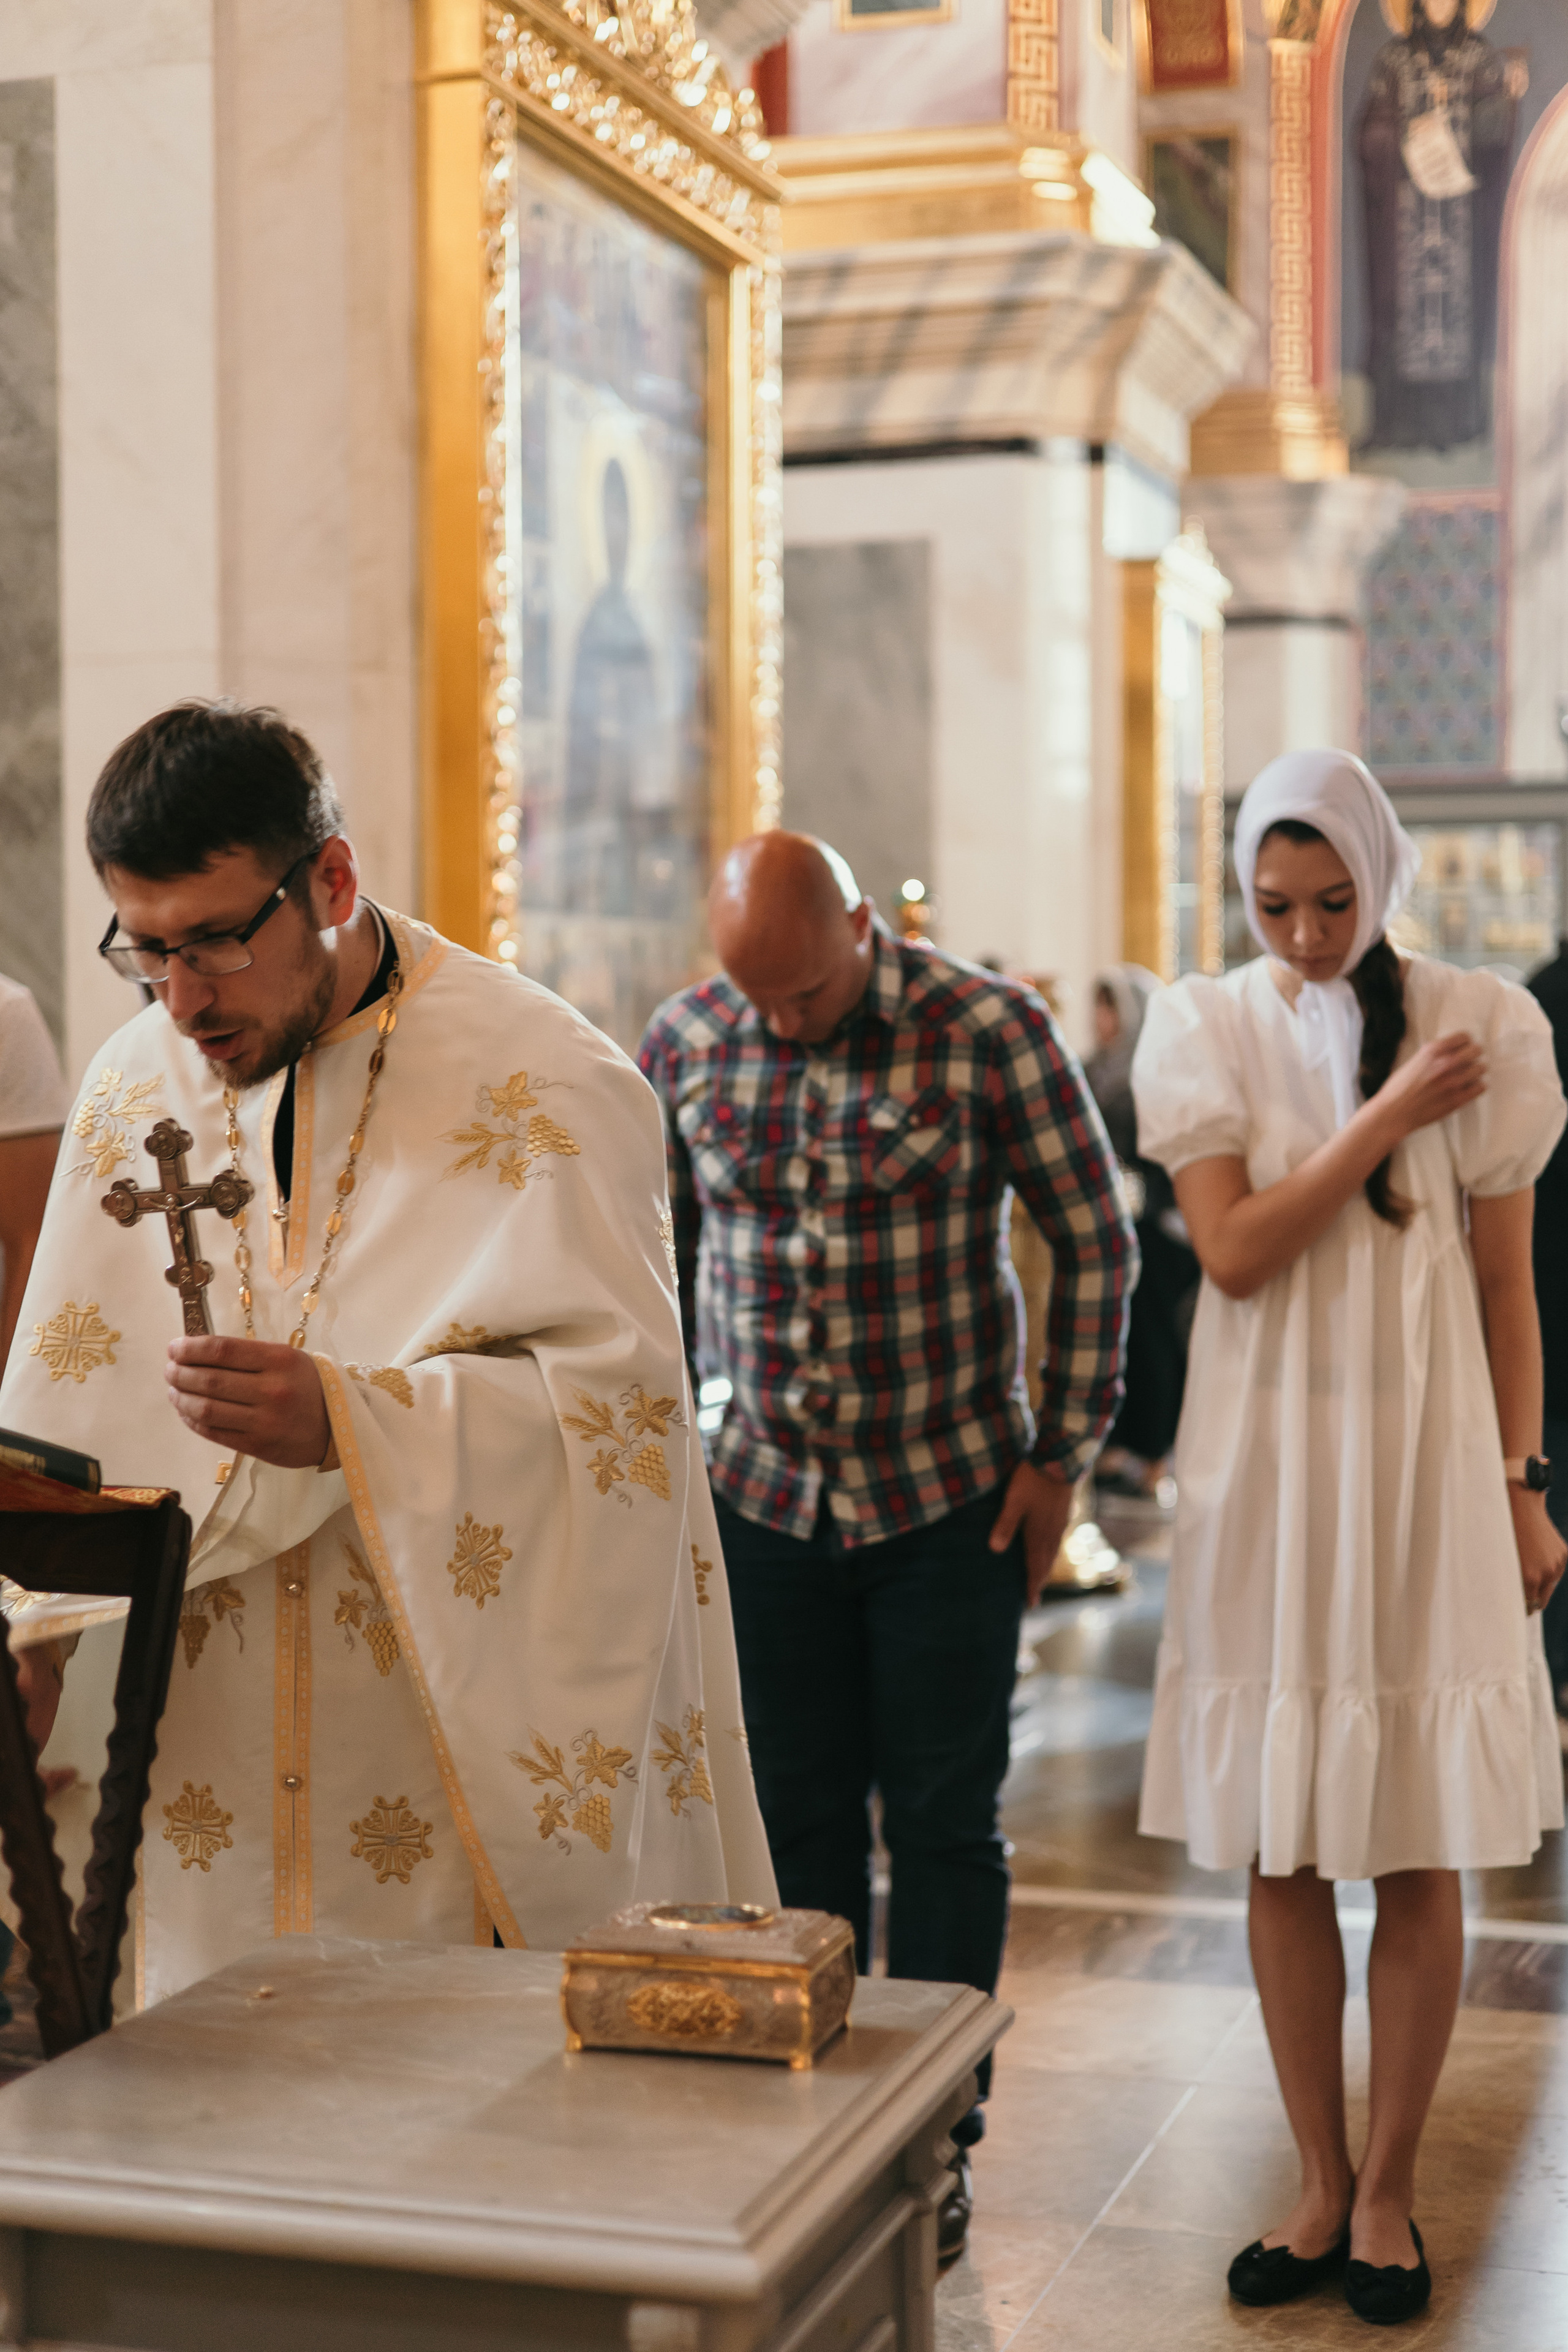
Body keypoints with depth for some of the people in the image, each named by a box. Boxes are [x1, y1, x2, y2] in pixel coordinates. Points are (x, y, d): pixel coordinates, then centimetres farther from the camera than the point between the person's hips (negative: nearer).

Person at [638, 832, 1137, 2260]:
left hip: (951, 1506, -3)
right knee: (797, 1821, 9)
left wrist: (1061, 1455, -6)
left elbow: (1096, 1244, -5)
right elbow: (659, 1247, 12)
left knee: (944, 1826, 5)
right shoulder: (684, 1043, -2)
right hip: (767, 1499, 3)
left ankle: (935, 2144, 18)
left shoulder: (987, 1029, -11)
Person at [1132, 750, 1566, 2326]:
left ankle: (1389, 2191, 20)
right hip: (1266, 1471, 1)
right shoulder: (1208, 1031, 1)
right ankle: (1320, 2183, 22)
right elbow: (1233, 1251, -10)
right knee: (1281, 1855, 7)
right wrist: (1385, 1117, -14)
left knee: (1419, 1859, 4)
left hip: (1424, 1469, -1)